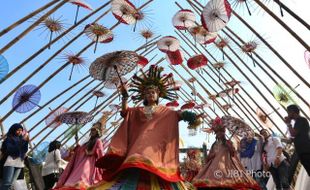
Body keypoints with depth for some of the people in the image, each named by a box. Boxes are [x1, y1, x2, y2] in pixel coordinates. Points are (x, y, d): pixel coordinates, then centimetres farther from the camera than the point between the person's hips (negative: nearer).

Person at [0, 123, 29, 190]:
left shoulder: (21, 139, 19)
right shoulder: (9, 138, 7)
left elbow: (25, 150, 13)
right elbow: (10, 149, -9)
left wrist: (26, 142, -2)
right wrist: (22, 141, -14)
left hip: (19, 163, 4)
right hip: (10, 162, -4)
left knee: (10, 184, 1)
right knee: (7, 183, -14)